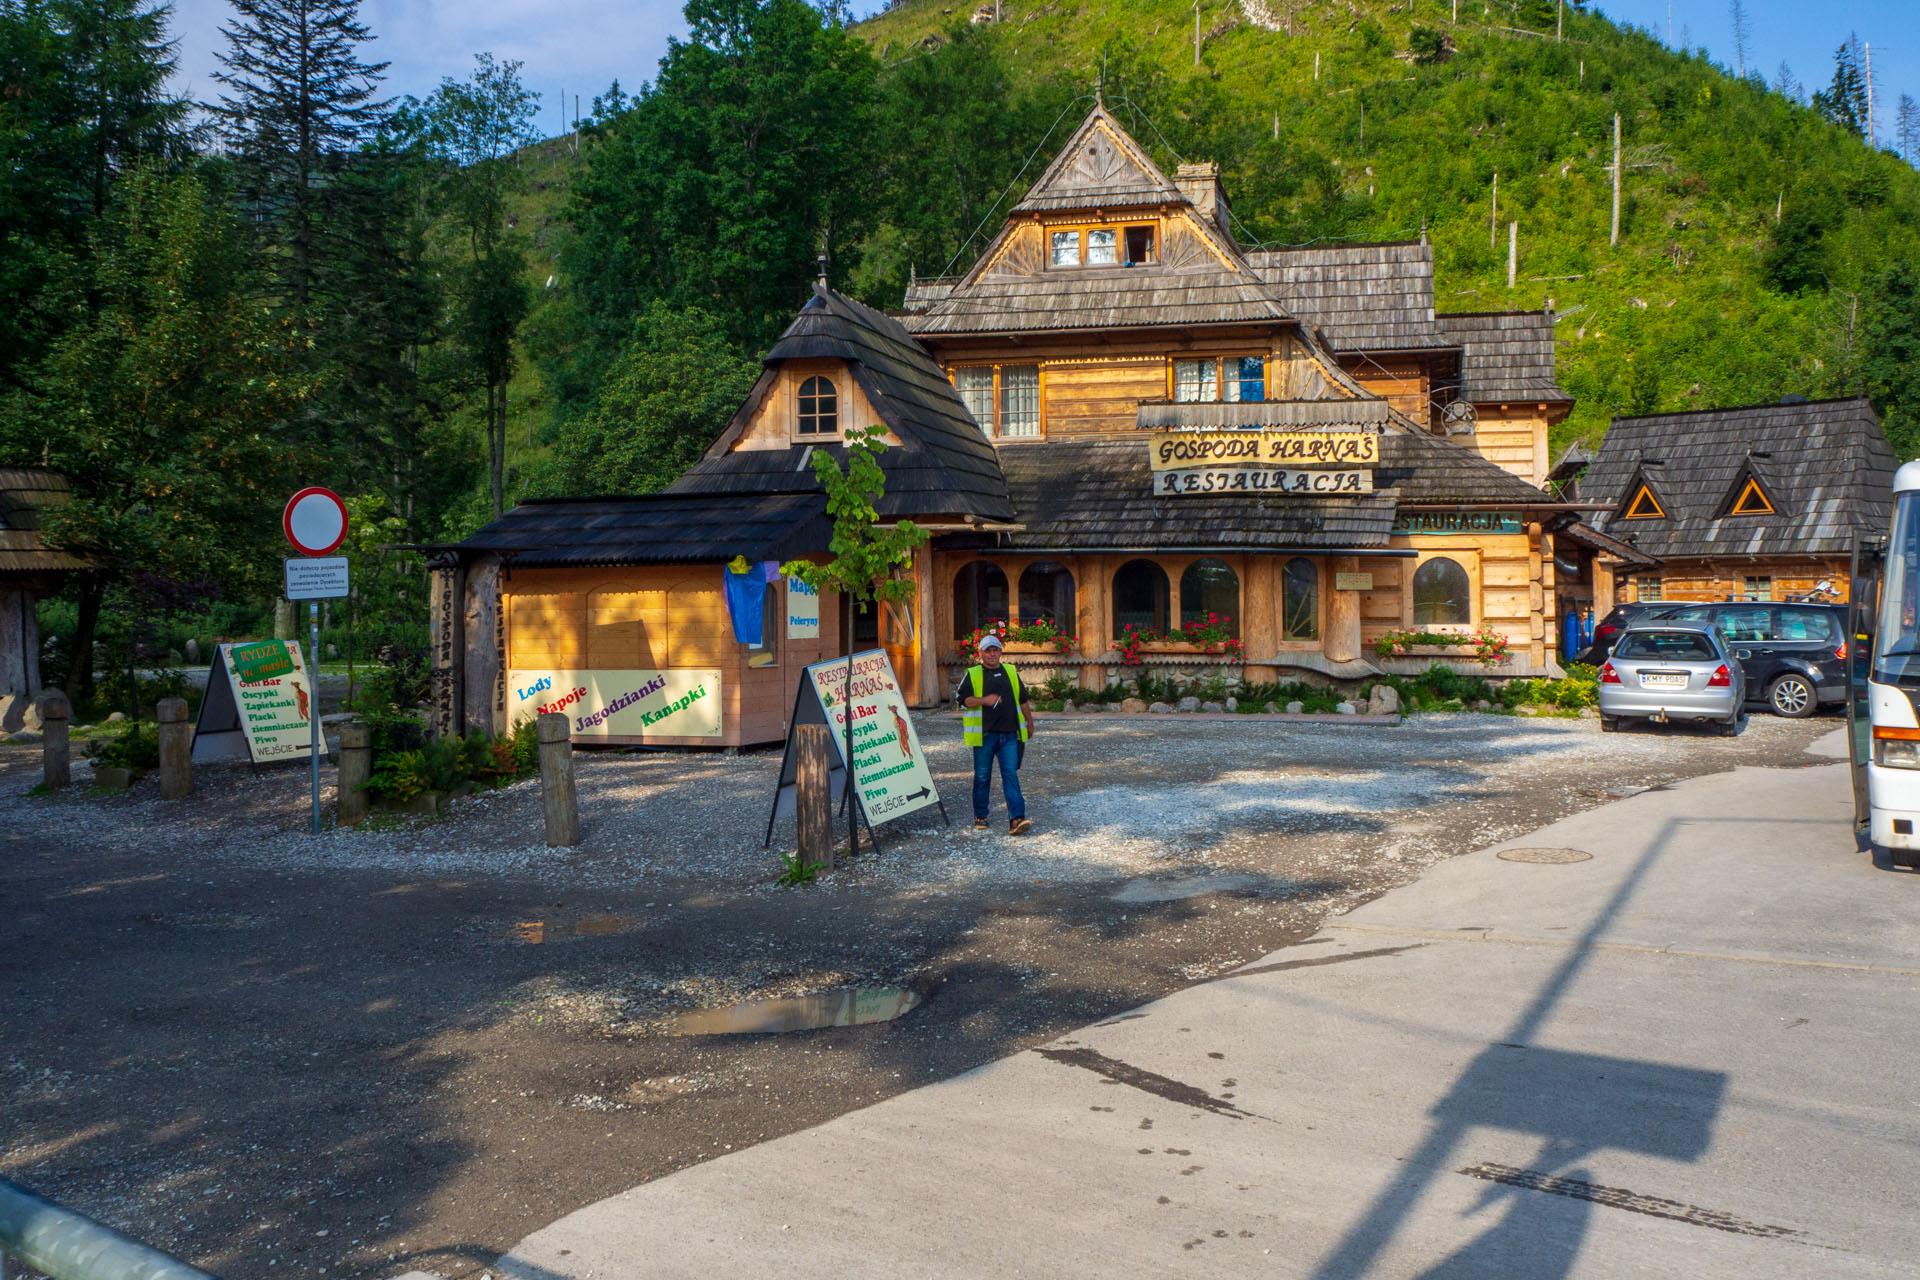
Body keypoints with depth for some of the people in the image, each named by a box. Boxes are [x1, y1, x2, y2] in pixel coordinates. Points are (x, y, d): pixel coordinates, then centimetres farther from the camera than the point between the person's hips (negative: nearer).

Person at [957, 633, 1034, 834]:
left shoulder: (1011, 673, 15)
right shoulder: (972, 675, 4)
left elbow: (1022, 699, 24)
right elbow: (961, 698, -5)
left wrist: (1029, 720, 29)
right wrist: (984, 700, -17)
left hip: (1009, 734, 2)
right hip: (984, 734, -2)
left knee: (1011, 774, -7)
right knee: (982, 776, 5)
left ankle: (1016, 818, -14)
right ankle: (980, 816, 19)